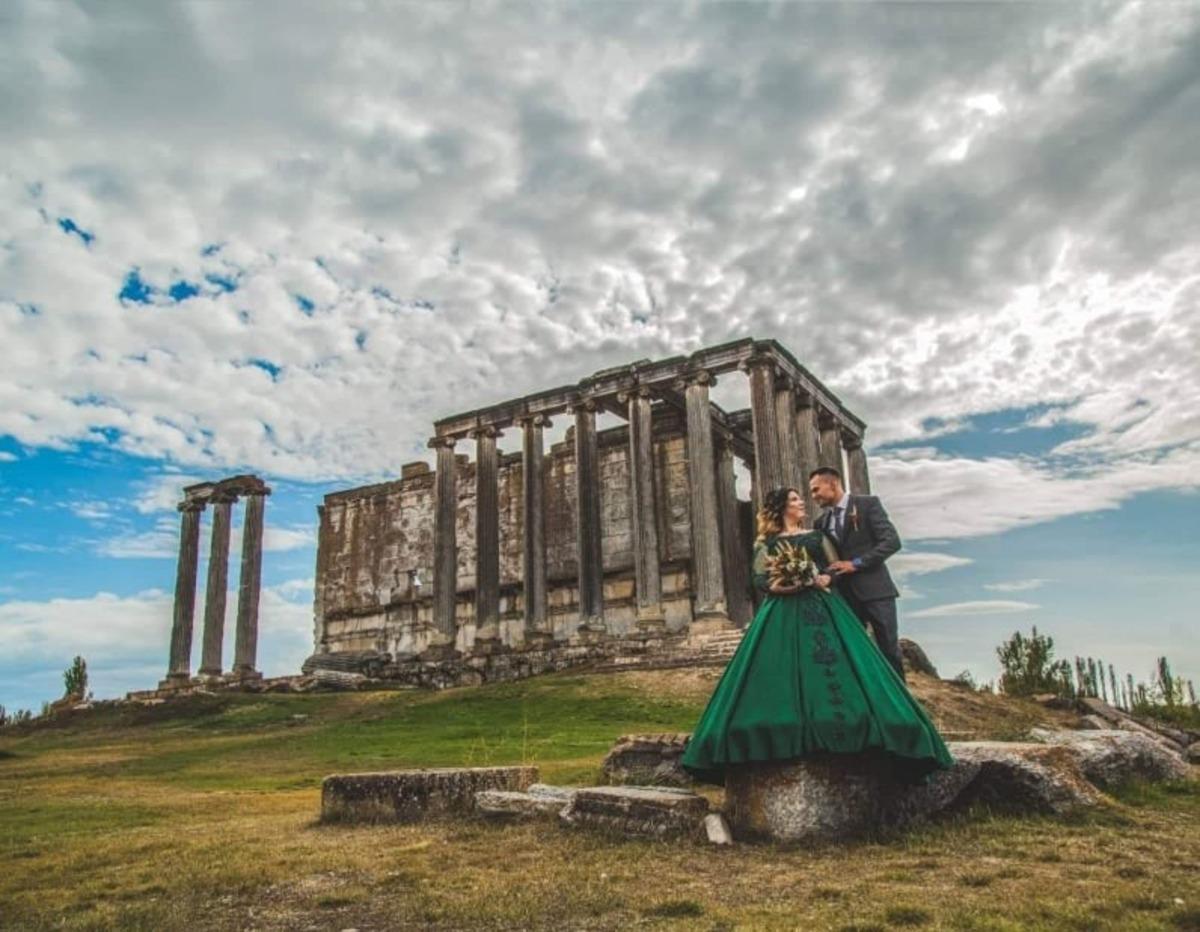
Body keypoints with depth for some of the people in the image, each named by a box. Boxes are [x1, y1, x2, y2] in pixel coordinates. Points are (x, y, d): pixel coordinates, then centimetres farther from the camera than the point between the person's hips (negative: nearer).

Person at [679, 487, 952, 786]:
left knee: (831, 664, -11)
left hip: (821, 607, 2)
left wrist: (825, 578, -8)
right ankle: (787, 738, -9)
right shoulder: (768, 543, 14)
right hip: (783, 611, -2)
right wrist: (776, 585, -16)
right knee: (783, 671, -11)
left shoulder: (817, 536, 20)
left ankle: (840, 731, -9)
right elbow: (759, 578, 5)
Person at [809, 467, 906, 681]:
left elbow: (892, 541, -11)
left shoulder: (867, 504, -3)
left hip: (873, 588, -5)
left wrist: (856, 563, -15)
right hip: (844, 593, 5)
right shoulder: (822, 522, 13)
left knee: (888, 648, -1)